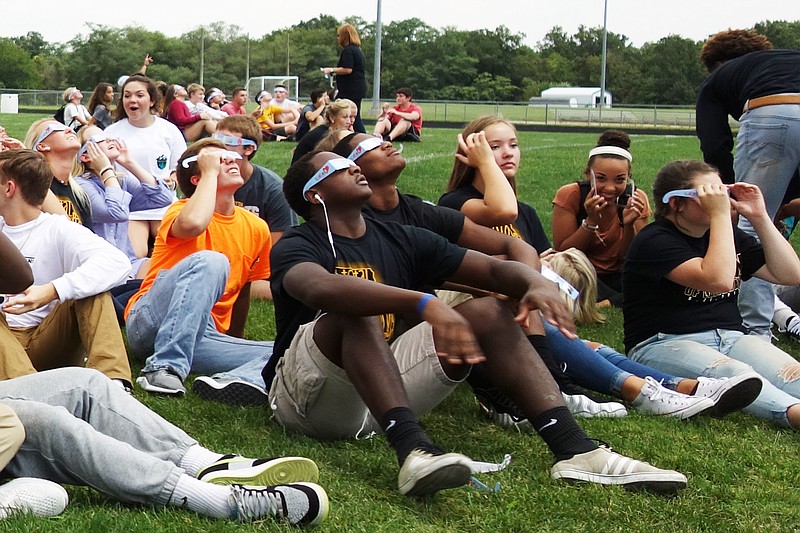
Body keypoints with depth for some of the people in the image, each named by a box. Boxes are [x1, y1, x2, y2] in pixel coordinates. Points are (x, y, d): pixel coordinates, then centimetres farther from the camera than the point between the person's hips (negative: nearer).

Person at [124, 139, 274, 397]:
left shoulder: (257, 228, 12)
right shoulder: (184, 209, -3)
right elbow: (192, 224, -29)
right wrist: (211, 171, -14)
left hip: (202, 335, 4)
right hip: (149, 320, -4)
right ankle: (164, 367, -38)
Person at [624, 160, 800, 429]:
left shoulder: (727, 234, 20)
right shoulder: (654, 242, -6)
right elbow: (719, 280, -21)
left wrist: (759, 217, 8)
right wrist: (720, 214, -15)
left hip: (729, 338, 7)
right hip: (664, 344, -6)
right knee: (733, 374, -39)